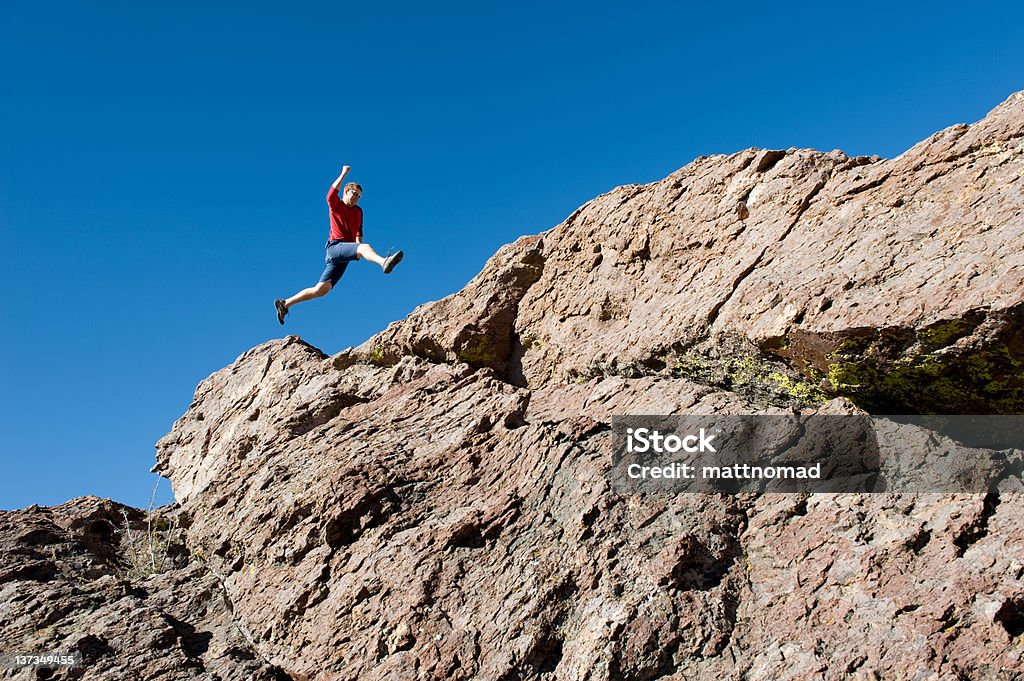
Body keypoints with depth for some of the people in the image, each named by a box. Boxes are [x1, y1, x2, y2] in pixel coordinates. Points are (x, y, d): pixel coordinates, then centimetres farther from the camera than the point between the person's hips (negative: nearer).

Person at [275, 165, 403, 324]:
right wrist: (344, 173, -19)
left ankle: (285, 303, 7)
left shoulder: (358, 211, 25)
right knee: (365, 247, -33)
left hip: (344, 257, 6)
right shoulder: (336, 205, 6)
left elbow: (358, 231, 20)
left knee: (321, 290, 1)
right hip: (335, 246, -6)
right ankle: (384, 262, -65)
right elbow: (331, 195, -16)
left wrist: (358, 242, -2)